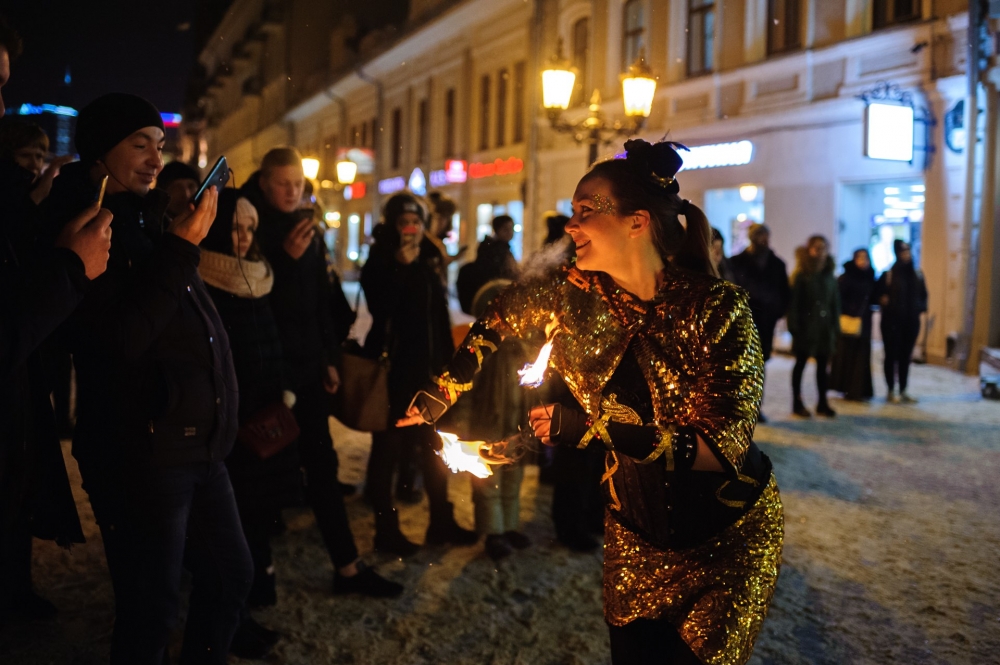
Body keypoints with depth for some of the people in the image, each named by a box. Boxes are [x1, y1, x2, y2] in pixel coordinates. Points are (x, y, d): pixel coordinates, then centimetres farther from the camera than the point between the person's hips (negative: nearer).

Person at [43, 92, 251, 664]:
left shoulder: (146, 219, 14)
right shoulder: (84, 228, -11)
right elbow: (120, 338, -22)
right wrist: (179, 249, -20)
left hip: (198, 445, 9)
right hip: (140, 454, -9)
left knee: (231, 577, 18)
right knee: (152, 608, 2)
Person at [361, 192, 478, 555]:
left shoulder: (427, 265, 12)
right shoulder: (379, 263, -5)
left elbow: (441, 320, 14)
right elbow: (381, 310, -23)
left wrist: (447, 364, 10)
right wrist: (401, 266, -24)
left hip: (427, 369, 6)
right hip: (392, 369, -6)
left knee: (434, 446, 10)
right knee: (387, 448, 0)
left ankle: (441, 522, 20)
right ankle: (386, 528, 7)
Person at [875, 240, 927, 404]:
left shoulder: (918, 275, 9)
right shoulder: (888, 275, -5)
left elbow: (923, 295, 18)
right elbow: (876, 293, 1)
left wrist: (921, 307, 1)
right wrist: (883, 301, -19)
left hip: (911, 322, 4)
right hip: (891, 322, -4)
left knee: (905, 357, 7)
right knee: (892, 356, 2)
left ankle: (903, 391, 15)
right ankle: (891, 391, 9)